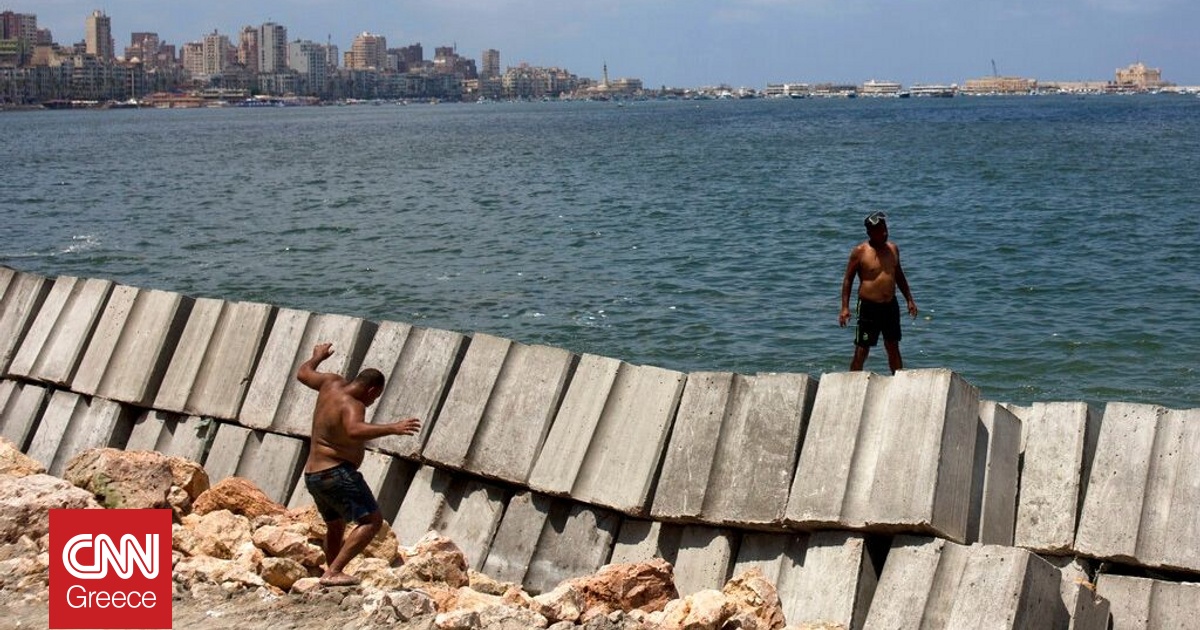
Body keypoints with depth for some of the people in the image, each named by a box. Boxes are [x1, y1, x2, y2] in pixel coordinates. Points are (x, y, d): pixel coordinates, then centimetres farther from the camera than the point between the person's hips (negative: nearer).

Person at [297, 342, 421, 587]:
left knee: (335, 526, 28)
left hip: (313, 475, 10)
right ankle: (333, 572, -24)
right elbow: (355, 430, -43)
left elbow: (303, 373, 24)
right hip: (336, 474, -10)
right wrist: (392, 428, -49)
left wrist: (318, 357, 42)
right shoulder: (351, 405, -20)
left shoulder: (333, 384, 4)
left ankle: (332, 572, 36)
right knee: (372, 521, -16)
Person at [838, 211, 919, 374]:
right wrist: (845, 308, -11)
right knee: (861, 352, -4)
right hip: (869, 307, -5)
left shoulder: (893, 248, 8)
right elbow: (848, 279, -5)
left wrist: (909, 300, 18)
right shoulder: (859, 251, -8)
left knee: (893, 348, 15)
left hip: (891, 305, 5)